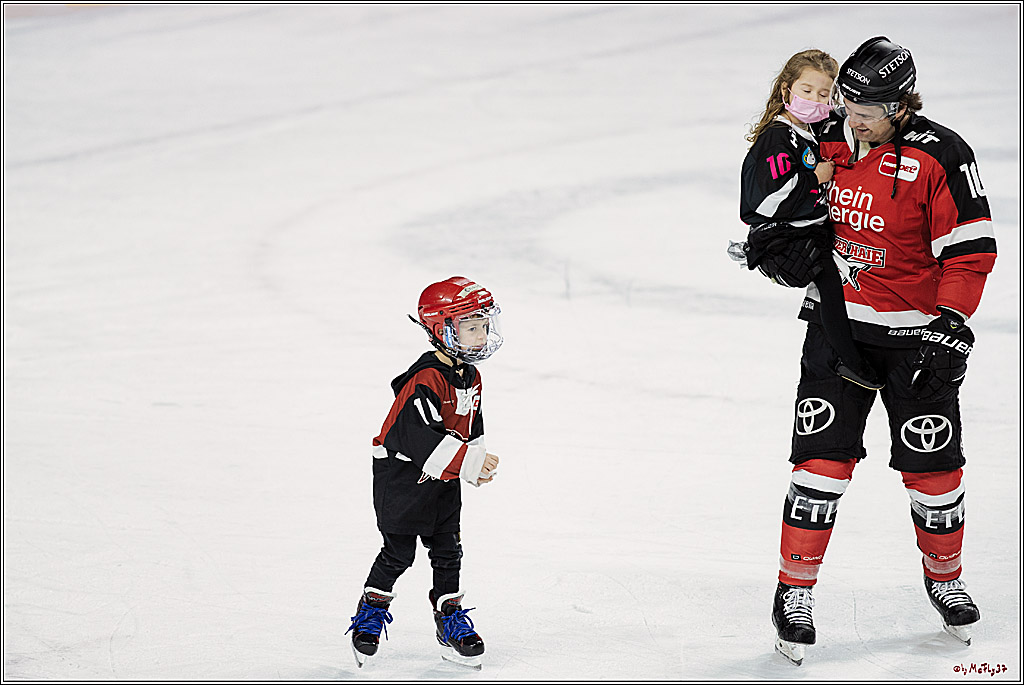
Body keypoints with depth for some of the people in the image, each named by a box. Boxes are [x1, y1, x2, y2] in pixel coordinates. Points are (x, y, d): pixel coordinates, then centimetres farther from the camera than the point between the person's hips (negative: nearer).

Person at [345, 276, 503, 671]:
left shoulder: (470, 377, 4)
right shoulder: (426, 379, -27)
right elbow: (420, 435, -36)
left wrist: (479, 462, 7)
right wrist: (469, 462, -40)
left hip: (443, 478, 8)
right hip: (402, 471, -8)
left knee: (447, 549, 8)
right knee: (398, 550, 0)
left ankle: (451, 622, 17)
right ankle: (372, 609, 20)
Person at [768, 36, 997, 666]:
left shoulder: (939, 156, -16)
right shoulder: (824, 143, -2)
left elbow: (971, 248, -15)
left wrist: (950, 327, -21)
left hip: (915, 330, -2)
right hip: (838, 321, 2)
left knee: (933, 466, 4)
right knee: (823, 454, -7)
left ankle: (945, 576, 29)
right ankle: (796, 591, 2)